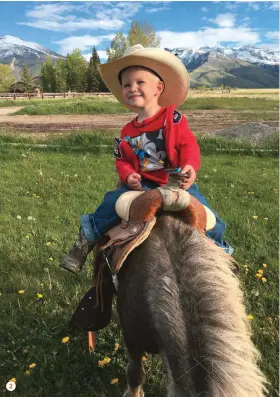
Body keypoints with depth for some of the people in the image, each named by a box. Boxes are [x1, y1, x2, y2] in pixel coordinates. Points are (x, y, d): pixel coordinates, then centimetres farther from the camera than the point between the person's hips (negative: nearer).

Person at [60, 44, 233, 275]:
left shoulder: (173, 117, -6)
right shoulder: (127, 132, 5)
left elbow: (189, 144, -11)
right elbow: (122, 161, 10)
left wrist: (190, 167, -30)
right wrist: (128, 176, -12)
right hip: (143, 186, 2)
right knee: (113, 201, -18)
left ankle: (219, 246, 22)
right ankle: (87, 239, 3)